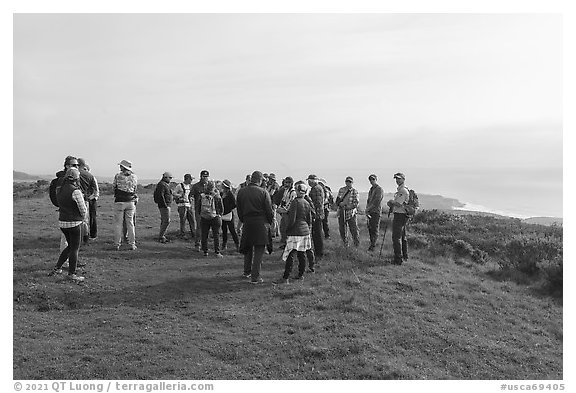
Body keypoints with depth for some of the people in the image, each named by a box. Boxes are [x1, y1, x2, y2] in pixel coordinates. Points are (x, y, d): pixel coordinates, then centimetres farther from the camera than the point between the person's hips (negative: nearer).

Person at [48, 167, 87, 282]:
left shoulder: (60, 190, 6)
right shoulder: (75, 191, -18)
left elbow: (60, 205, 14)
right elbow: (83, 209, -16)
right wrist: (83, 218, 6)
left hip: (62, 222, 8)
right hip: (74, 223, -7)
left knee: (70, 246, 22)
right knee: (75, 248, 4)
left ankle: (57, 268, 24)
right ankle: (71, 274, 9)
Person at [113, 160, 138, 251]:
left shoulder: (118, 176, -8)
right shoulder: (134, 177, 1)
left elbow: (113, 186, 1)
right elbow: (135, 188, 7)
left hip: (119, 201, -3)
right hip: (130, 202, 3)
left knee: (118, 223, 4)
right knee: (130, 223, 9)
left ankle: (117, 244, 6)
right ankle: (132, 244, 10)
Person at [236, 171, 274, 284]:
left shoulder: (241, 192, 3)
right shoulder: (263, 192, -9)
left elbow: (239, 209, 9)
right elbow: (269, 210, -5)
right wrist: (269, 222, 9)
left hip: (247, 223, 4)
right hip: (261, 223, -4)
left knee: (247, 248, 21)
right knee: (259, 250, 2)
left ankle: (247, 272, 31)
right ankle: (255, 277, 1)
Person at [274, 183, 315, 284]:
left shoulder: (295, 202, -12)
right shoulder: (307, 203, 9)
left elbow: (292, 219, -17)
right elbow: (310, 220, 14)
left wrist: (287, 229, -4)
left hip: (295, 232, -8)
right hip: (305, 231, 8)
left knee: (291, 255, -9)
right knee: (302, 254, 13)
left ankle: (285, 278, -10)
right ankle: (301, 275, 21)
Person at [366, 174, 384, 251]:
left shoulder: (379, 189, -7)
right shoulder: (371, 189, 19)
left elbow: (376, 201, -16)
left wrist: (368, 209, -15)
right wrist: (367, 209, 6)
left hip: (376, 212, -8)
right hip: (370, 212, 8)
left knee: (374, 230, -7)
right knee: (370, 229, 9)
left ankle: (373, 246, -6)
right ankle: (372, 244, 16)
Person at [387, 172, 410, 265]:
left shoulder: (403, 190, -15)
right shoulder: (400, 190, 17)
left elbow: (399, 204, -22)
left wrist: (391, 202, -5)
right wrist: (392, 203, 4)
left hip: (400, 215, -11)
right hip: (402, 216, 11)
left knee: (396, 237, -10)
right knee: (402, 236, 19)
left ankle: (398, 259, -9)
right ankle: (405, 256, 31)